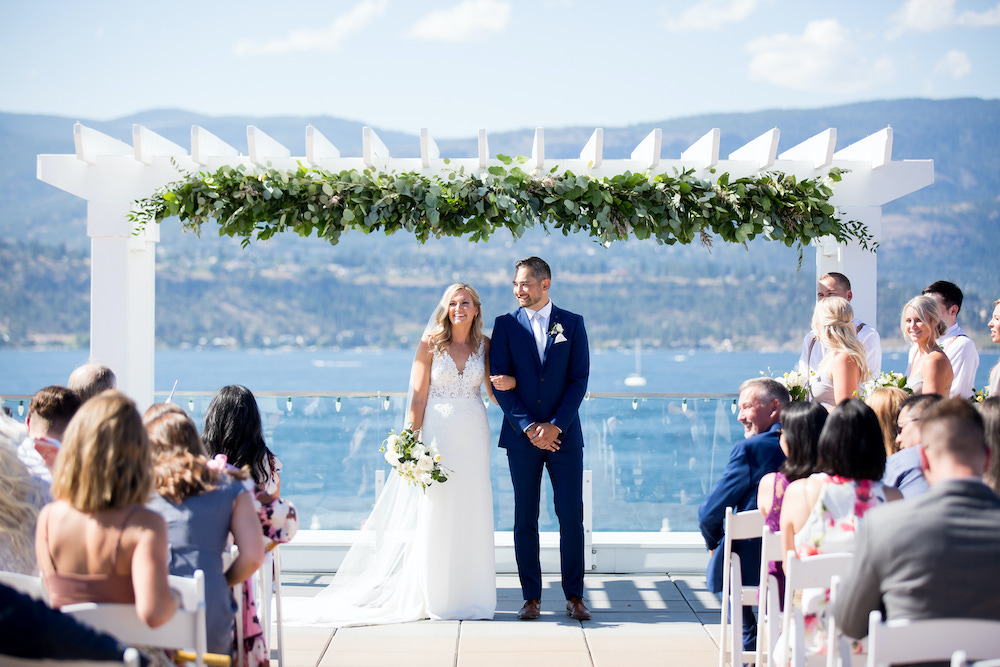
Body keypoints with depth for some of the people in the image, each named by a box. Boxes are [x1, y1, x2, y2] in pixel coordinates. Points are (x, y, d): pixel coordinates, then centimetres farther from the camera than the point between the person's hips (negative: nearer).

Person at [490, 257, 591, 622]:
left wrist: (555, 426, -10)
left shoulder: (572, 324, 5)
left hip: (564, 435, 0)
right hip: (522, 437, 0)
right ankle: (531, 597, 9)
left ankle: (574, 595, 9)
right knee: (525, 519, 2)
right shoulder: (505, 325, 5)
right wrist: (528, 427, -10)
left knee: (571, 516, 0)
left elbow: (579, 379, 0)